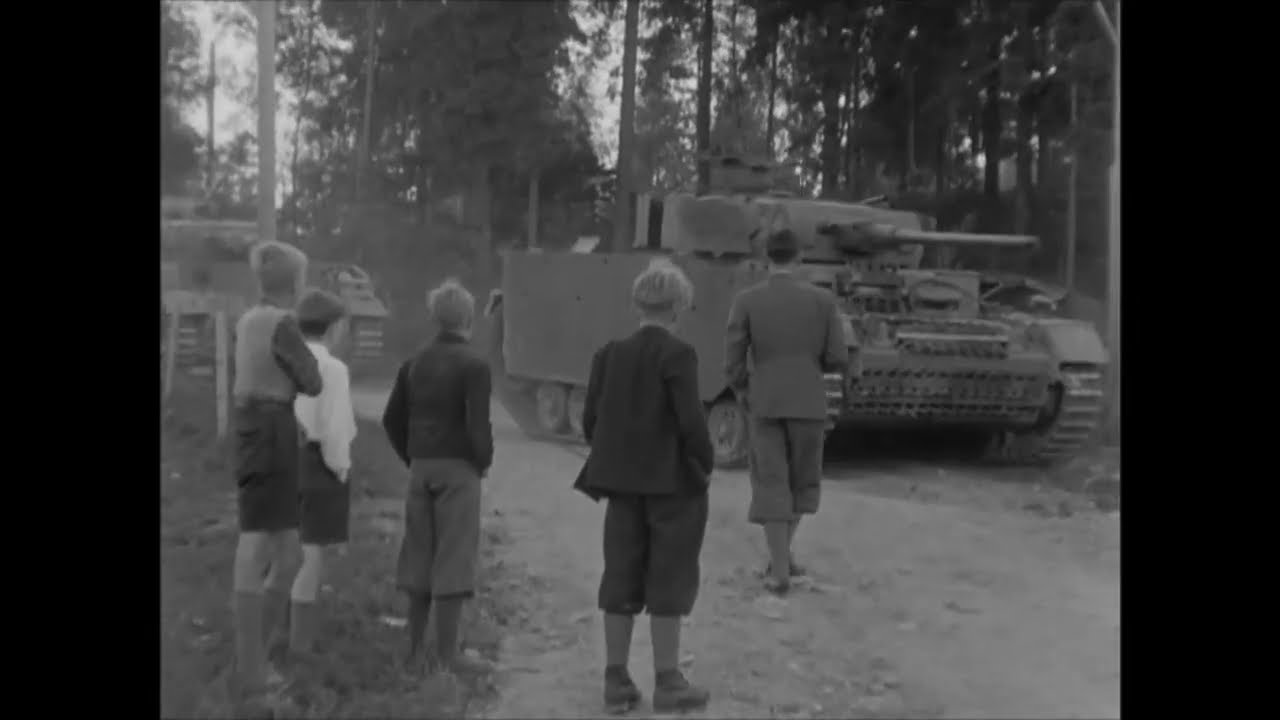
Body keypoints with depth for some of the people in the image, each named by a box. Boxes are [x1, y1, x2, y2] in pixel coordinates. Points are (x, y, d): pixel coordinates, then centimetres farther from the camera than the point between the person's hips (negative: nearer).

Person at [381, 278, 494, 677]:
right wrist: (483, 461, -2)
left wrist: (411, 458, 16)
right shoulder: (473, 364, -11)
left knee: (420, 556, 13)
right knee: (454, 558, -1)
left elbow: (392, 418, 10)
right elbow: (478, 423, -17)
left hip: (421, 468, 6)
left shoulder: (414, 363, 9)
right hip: (458, 468, -6)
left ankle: (414, 648, 19)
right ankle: (447, 652, 2)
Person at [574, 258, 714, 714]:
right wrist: (705, 463, -3)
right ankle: (668, 682, 11)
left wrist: (618, 460, 15)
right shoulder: (677, 355, -14)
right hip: (674, 481, -5)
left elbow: (590, 421, 3)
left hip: (623, 482, 5)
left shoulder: (609, 354, 2)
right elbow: (691, 421, -18)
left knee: (621, 578, 11)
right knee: (669, 580, 5)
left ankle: (616, 681, 16)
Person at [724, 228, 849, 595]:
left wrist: (741, 390, 17)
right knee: (803, 482, 21)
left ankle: (780, 573, 2)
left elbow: (733, 361, -4)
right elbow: (839, 360, -2)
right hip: (808, 403, 0)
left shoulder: (746, 300, -2)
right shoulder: (823, 299, -1)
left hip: (765, 404, 0)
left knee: (771, 486, 5)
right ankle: (781, 554, 19)